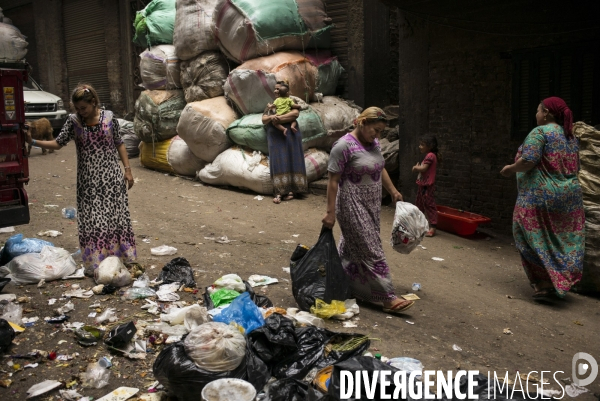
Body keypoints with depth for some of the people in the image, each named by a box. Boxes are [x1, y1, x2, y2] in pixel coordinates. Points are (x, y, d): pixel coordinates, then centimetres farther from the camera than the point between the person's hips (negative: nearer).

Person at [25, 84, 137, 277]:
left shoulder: (109, 117, -3)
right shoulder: (73, 121, -1)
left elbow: (119, 144, 4)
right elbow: (58, 143, -1)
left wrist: (127, 169, 2)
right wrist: (33, 142, -14)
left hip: (111, 176, -1)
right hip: (88, 180, 1)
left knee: (116, 216, 5)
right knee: (91, 219, 1)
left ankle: (123, 257, 18)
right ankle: (95, 263, 10)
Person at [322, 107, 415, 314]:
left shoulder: (373, 143, 7)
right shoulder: (344, 145, -17)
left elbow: (381, 169, 23)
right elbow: (333, 181, -17)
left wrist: (393, 191, 25)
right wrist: (330, 212, -18)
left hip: (371, 205, 8)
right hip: (353, 206, -8)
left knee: (352, 247, 17)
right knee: (371, 251, -5)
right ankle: (388, 298, -1)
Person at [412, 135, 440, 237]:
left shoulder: (430, 155, -16)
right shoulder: (428, 156, 17)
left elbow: (423, 168, -23)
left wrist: (416, 168, -6)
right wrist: (417, 167, 0)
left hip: (428, 186, -11)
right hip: (422, 185, 11)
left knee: (429, 205, -9)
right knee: (420, 204, 18)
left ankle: (432, 227, -9)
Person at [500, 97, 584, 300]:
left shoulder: (540, 132, -11)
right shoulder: (571, 136, 14)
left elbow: (527, 162, -20)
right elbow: (575, 167, 18)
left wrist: (510, 168, -3)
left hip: (541, 196, -8)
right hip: (570, 195, 8)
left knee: (536, 239, 2)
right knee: (563, 240, 14)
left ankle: (545, 282, 0)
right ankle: (563, 281, 19)